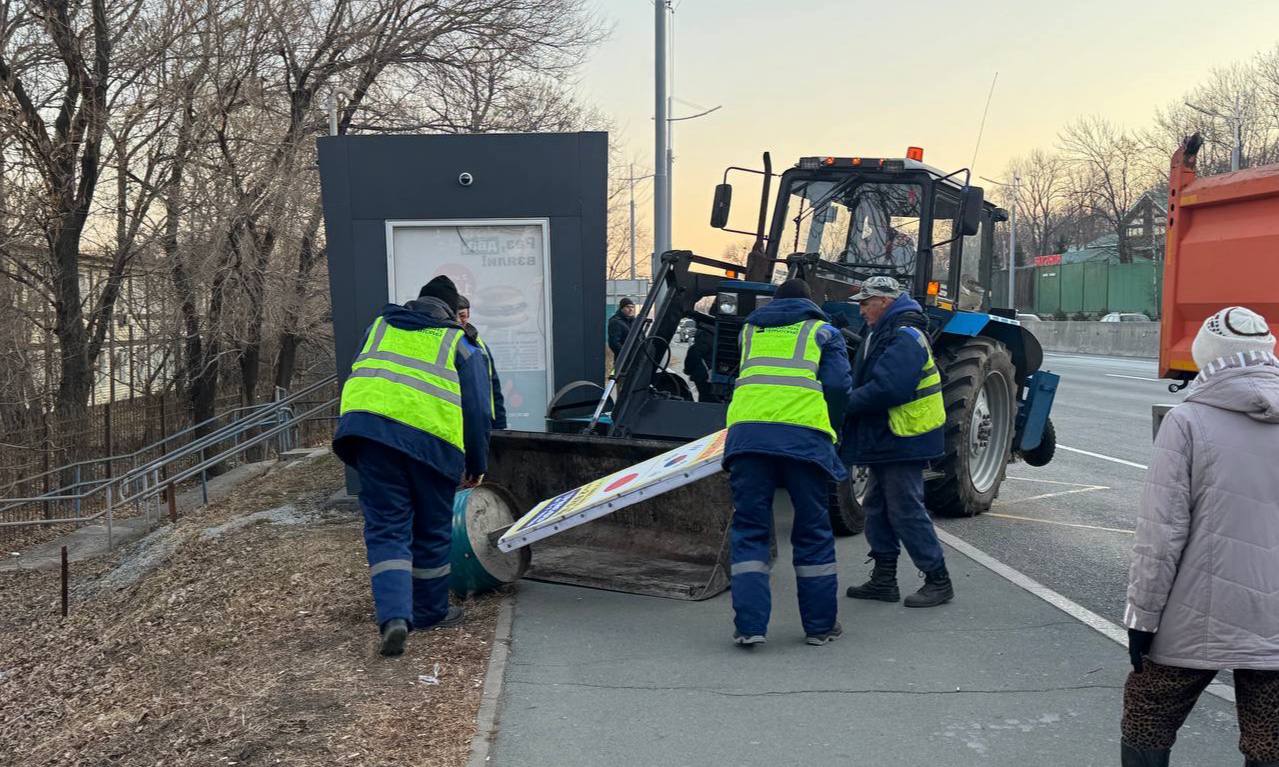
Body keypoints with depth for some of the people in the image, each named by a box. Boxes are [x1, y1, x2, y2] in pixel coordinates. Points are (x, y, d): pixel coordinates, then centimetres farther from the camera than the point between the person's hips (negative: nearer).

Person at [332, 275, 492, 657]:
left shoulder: (379, 325, 27)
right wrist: (476, 465, 20)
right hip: (432, 436, -1)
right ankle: (430, 612, 28)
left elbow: (359, 379, 32)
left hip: (367, 423, 2)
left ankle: (394, 616, -12)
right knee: (432, 532, 14)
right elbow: (478, 410, 13)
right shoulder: (460, 343, 17)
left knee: (386, 529, 5)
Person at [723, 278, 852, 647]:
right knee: (813, 533, 9)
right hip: (804, 434, -2)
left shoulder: (750, 330, 26)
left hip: (747, 431, 2)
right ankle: (820, 625, 17)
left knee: (749, 530, 7)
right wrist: (832, 429, 20)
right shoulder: (824, 332, 16)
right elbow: (837, 385, 6)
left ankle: (749, 624, 2)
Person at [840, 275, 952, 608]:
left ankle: (938, 580, 7)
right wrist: (850, 402, -1)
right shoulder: (883, 334, 16)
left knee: (906, 510, -5)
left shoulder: (905, 337, -18)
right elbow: (866, 381, 16)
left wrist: (845, 406, -20)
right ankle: (884, 579, 22)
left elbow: (885, 389, -27)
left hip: (903, 440, -11)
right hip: (884, 440, 11)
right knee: (877, 508, 14)